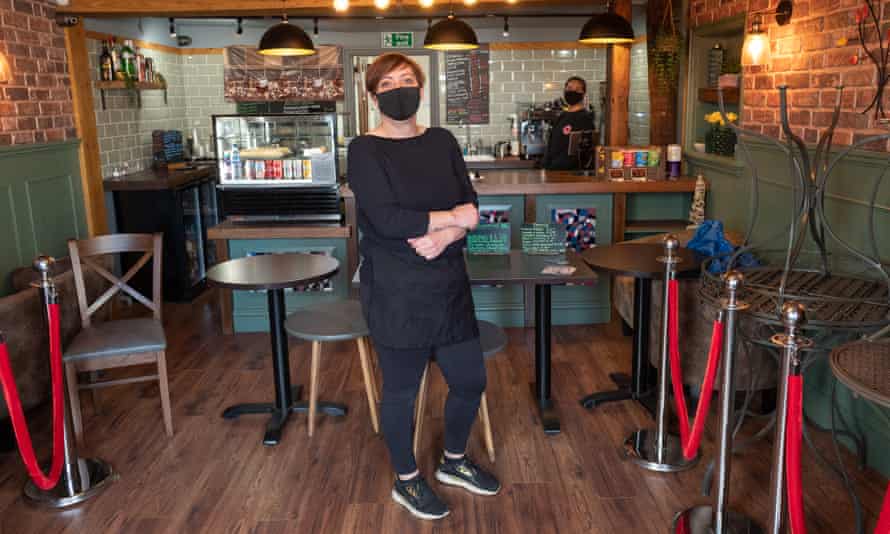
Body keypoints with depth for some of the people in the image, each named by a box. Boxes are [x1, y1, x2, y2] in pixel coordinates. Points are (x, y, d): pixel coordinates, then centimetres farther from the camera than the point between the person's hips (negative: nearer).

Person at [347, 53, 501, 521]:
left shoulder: (442, 141, 7)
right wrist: (450, 217, -12)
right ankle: (406, 481, 33)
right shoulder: (365, 150, -8)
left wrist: (444, 236, -20)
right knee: (401, 390, 9)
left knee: (470, 380, 14)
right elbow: (387, 219, -21)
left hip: (449, 284, 6)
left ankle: (453, 462, 41)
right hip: (395, 292, -5)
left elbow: (471, 208, 0)